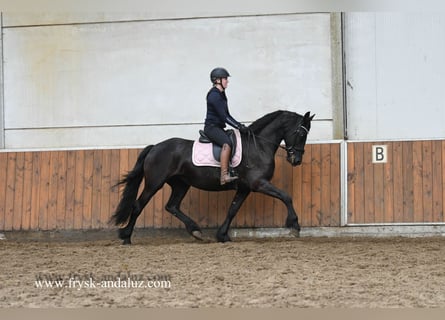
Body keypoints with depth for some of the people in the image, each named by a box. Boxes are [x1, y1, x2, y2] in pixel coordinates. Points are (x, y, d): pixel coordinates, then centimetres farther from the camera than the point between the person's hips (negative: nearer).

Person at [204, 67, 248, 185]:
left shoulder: (221, 95, 17)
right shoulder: (214, 95, -14)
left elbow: (227, 115, 21)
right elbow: (223, 117, -19)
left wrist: (239, 125, 11)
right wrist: (239, 127, -18)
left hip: (218, 128, 11)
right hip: (211, 127, -11)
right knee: (227, 143, -32)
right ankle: (224, 176, -41)